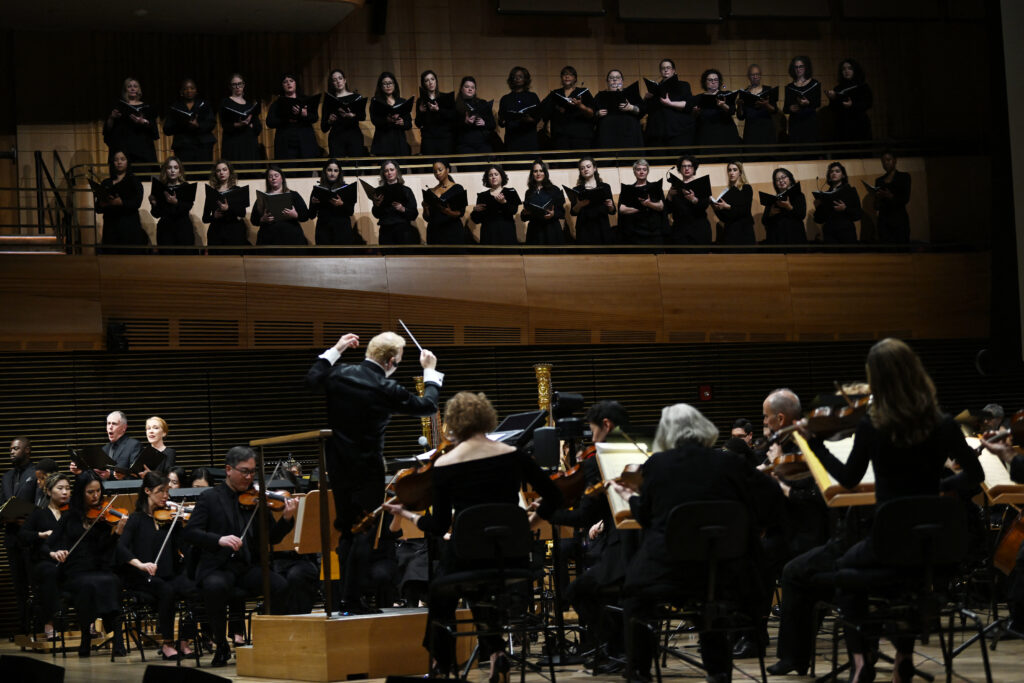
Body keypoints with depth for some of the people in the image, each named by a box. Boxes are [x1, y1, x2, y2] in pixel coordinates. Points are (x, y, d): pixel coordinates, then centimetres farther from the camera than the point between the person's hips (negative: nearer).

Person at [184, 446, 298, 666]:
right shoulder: (210, 499, 5)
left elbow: (272, 538, 10)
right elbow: (190, 533, -5)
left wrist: (287, 518, -10)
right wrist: (219, 539, -23)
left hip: (249, 566, 3)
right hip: (218, 567, -3)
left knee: (280, 586, -27)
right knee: (216, 587, -37)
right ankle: (222, 646, -16)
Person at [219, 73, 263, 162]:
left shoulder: (251, 102, 18)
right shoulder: (226, 103, 6)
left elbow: (258, 124, 15)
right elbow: (225, 125, -4)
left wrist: (250, 125, -6)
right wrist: (239, 124, -20)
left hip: (250, 142, 4)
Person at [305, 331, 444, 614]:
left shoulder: (340, 374, -5)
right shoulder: (386, 390, -18)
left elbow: (312, 380, 17)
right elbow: (428, 405, -5)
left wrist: (335, 350, 21)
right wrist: (430, 372, 10)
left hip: (338, 466, 6)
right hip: (367, 469, -6)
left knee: (347, 530, 15)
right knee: (365, 532, 0)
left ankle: (346, 595, 18)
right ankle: (353, 598, -4)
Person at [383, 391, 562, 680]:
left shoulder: (444, 465, -6)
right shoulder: (513, 455, 0)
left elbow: (438, 527, -1)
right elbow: (552, 498, 3)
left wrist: (408, 515, 16)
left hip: (467, 557, -2)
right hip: (511, 560, 2)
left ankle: (441, 666, 32)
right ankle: (495, 650, 11)